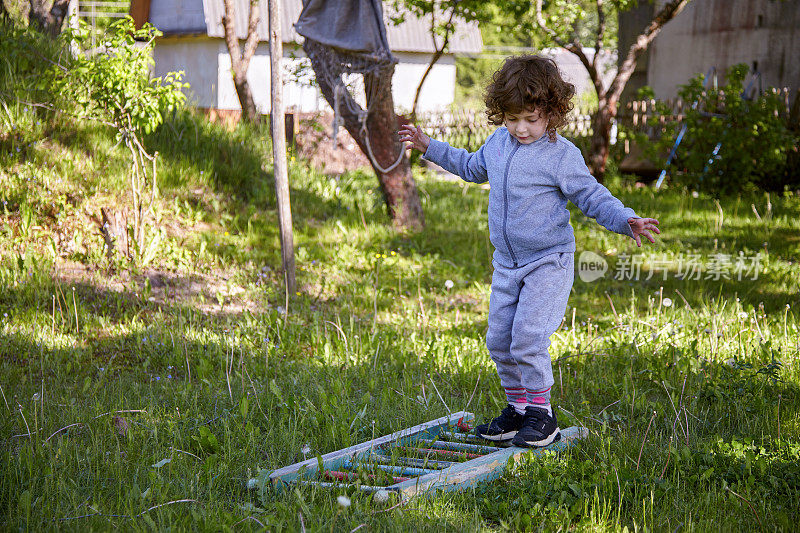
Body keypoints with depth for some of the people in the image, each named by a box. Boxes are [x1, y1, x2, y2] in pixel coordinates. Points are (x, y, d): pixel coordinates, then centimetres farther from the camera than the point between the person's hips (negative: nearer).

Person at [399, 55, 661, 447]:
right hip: (506, 263, 7)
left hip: (548, 262, -7)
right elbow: (472, 167, 27)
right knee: (499, 340, 7)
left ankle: (541, 412, 0)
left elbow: (593, 197, -12)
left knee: (528, 337, -16)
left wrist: (627, 222, -27)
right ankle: (517, 408, 23)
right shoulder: (497, 143, 6)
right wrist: (429, 147, 28)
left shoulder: (561, 155, -14)